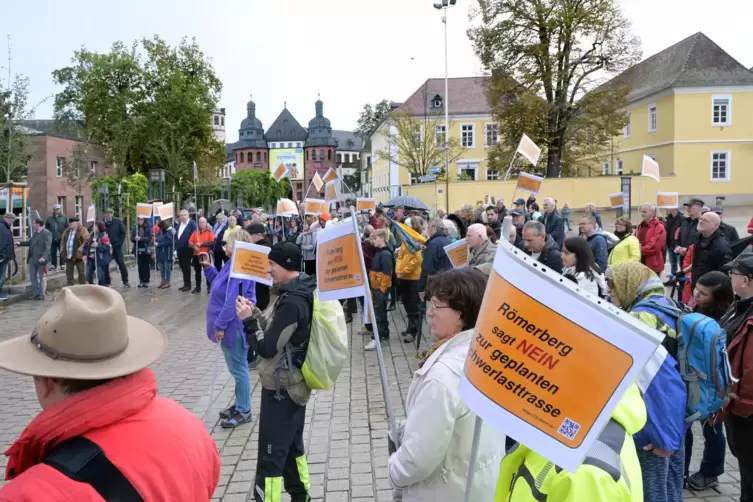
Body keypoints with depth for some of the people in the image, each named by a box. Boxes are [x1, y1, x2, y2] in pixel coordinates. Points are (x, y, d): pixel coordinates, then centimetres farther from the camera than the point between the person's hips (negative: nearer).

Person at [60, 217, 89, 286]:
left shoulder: (82, 230, -7)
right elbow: (62, 241, 24)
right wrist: (62, 250, 13)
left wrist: (80, 249, -22)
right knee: (69, 272, 11)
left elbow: (87, 241, -16)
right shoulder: (67, 231, 16)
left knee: (81, 272, 0)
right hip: (68, 256, 7)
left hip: (78, 256, -7)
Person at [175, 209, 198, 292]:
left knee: (186, 267, -3)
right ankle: (186, 284, 22)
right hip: (180, 248, 7)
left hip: (187, 249, -7)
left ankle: (188, 285, 5)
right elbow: (176, 235, 18)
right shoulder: (178, 224, 16)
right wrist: (176, 245, 4)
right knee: (182, 266, 12)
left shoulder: (192, 223, -8)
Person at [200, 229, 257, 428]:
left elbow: (232, 301, -27)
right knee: (237, 368, 19)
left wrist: (220, 325, -22)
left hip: (233, 327, -10)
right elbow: (220, 284, 23)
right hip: (229, 326, 10)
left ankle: (244, 411, 15)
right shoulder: (233, 264, 9)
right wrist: (208, 267, 12)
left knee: (238, 369, 2)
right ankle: (240, 405, 32)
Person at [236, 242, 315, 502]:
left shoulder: (291, 302, -26)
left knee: (270, 458, -1)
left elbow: (267, 348, -23)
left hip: (281, 389, -10)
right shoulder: (302, 293, 4)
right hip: (295, 384, 10)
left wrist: (248, 321, -13)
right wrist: (256, 314, 2)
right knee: (292, 445, 24)